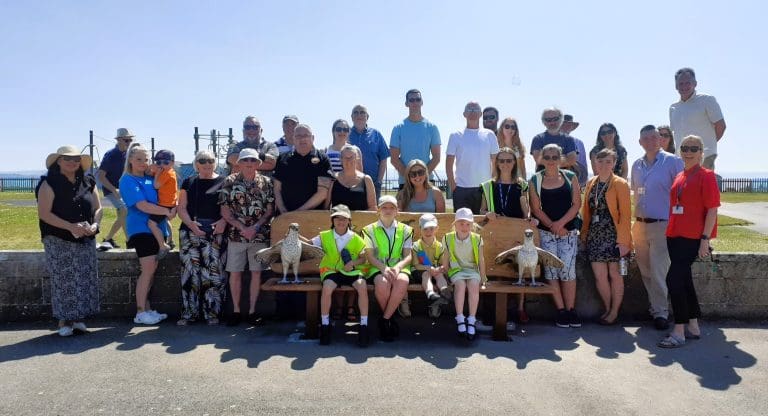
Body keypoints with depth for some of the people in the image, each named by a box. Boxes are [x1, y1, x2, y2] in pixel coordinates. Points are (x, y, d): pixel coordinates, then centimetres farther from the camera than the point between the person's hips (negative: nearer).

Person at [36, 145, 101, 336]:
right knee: (63, 281, -2)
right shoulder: (49, 184, -5)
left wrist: (95, 224, -8)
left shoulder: (88, 183, 9)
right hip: (59, 242, -5)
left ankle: (77, 318, 17)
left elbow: (98, 208, 12)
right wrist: (70, 226, -21)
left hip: (85, 240, 5)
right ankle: (64, 321, 9)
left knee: (85, 280, 5)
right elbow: (44, 213, -12)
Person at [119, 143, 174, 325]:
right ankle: (140, 312, -1)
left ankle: (146, 308, 16)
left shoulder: (151, 178, 13)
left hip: (155, 228, 7)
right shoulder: (128, 180, -7)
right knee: (148, 269, -10)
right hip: (140, 228, -7)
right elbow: (142, 205, -17)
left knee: (151, 270, 9)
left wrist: (173, 208, -5)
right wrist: (167, 211, -15)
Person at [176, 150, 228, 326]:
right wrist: (190, 223, -9)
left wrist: (224, 221, -17)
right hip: (190, 233, 3)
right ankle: (189, 313, 11)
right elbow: (182, 208, 9)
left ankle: (212, 313, 5)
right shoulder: (188, 183, 15)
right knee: (190, 272, 2)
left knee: (213, 272, -5)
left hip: (215, 233, -2)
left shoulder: (223, 182, 7)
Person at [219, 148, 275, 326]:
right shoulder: (229, 182, 2)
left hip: (260, 235, 0)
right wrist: (242, 227, -11)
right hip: (236, 235, 0)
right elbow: (225, 211, 0)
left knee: (256, 272, 3)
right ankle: (236, 310, 15)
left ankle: (252, 310, 12)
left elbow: (270, 210, 2)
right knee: (235, 272, 4)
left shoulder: (266, 182, 4)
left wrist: (255, 227, -11)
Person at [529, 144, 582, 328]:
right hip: (546, 232, 0)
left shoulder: (570, 177, 6)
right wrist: (552, 226, -11)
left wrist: (560, 223, -12)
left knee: (568, 271, -5)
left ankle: (571, 310, 5)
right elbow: (536, 208, -1)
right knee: (551, 271, -1)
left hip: (569, 231, 0)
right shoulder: (535, 180, 4)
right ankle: (561, 311, 7)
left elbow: (576, 204, 0)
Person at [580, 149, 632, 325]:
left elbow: (625, 214, -9)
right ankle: (607, 309, 22)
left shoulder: (620, 184, -5)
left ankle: (614, 312, 18)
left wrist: (623, 240, -15)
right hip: (595, 235, 4)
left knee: (615, 275, 5)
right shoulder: (591, 183, 10)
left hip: (613, 235, -4)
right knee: (599, 276, 3)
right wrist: (584, 232, 8)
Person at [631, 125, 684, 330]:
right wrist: (636, 215, 15)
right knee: (645, 271, 12)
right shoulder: (637, 165, 11)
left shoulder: (672, 161, -7)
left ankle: (660, 312, 6)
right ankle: (654, 305, 26)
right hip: (640, 224, 6)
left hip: (662, 224, -6)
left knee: (658, 272, -6)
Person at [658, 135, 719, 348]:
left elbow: (712, 210, -11)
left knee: (674, 279, -14)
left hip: (693, 238, -8)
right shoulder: (679, 177, 14)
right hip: (675, 235, 8)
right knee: (684, 280, 13)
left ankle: (679, 332, -6)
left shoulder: (706, 176, -7)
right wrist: (671, 231, 14)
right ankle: (693, 327, 25)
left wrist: (705, 239, -16)